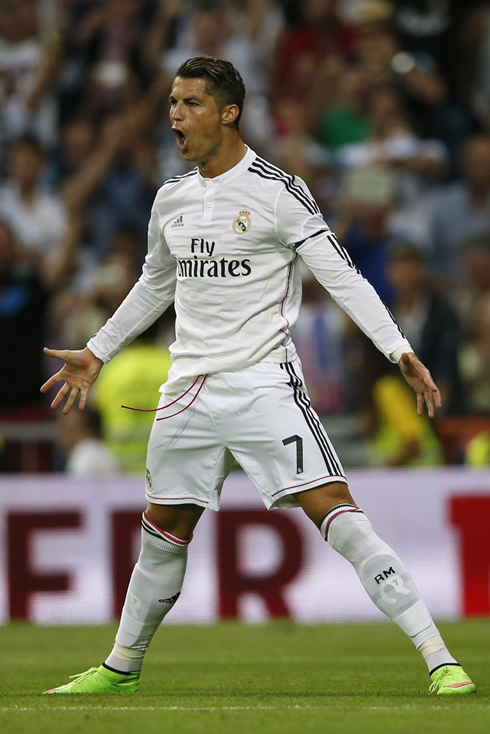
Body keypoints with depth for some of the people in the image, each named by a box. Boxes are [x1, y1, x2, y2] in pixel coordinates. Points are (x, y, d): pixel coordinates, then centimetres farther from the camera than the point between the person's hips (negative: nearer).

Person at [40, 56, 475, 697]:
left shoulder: (277, 191, -8)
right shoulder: (171, 200, 11)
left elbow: (341, 275, -10)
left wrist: (400, 351, -20)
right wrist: (97, 354, 35)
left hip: (263, 381, -6)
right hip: (189, 390, 6)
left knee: (334, 512, -17)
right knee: (164, 531, 14)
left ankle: (439, 660, -19)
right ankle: (122, 668, 32)